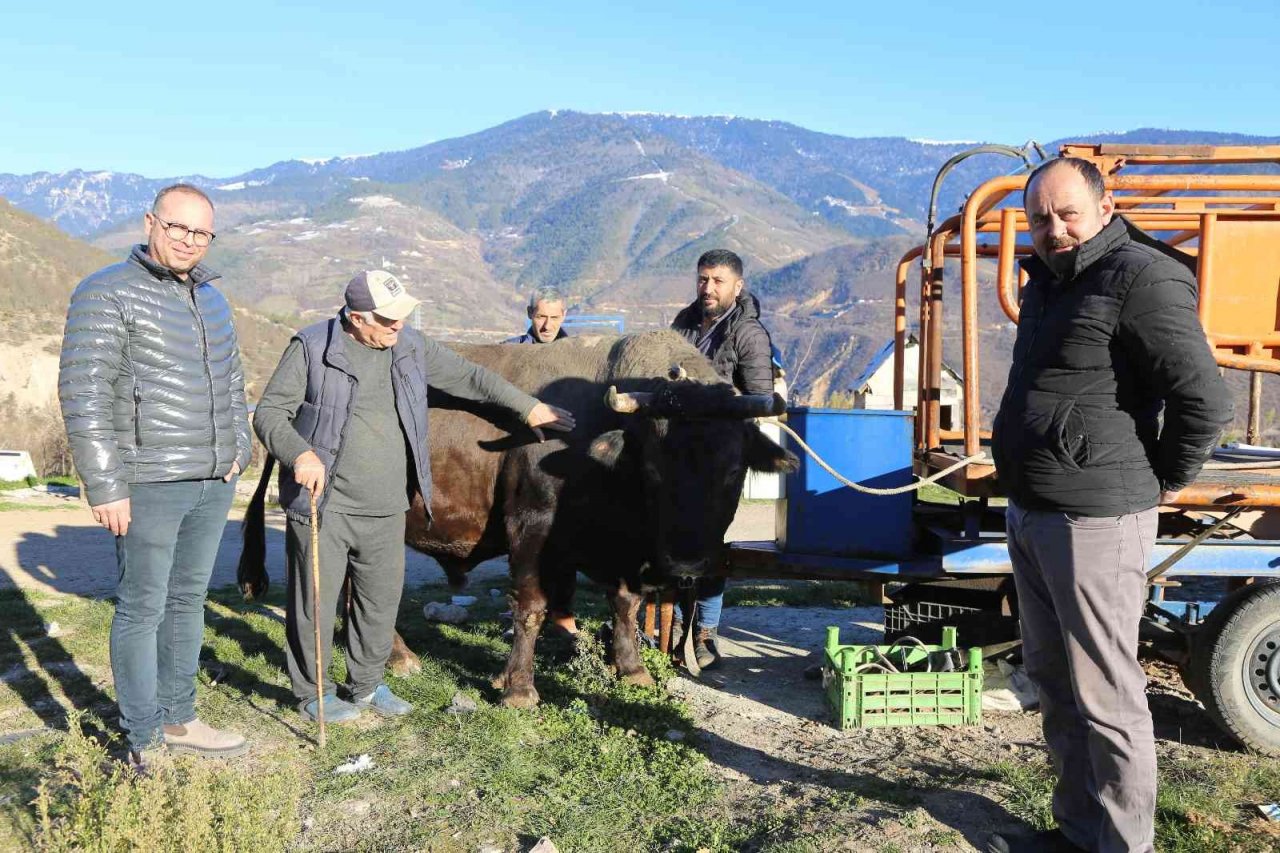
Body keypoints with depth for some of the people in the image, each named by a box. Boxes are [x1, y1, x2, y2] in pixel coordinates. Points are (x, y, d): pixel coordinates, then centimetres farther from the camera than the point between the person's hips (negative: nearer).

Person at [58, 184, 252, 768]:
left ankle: (178, 720, 28)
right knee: (142, 609, 1)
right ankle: (144, 743, 12)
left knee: (188, 602, 15)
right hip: (148, 485, -7)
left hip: (213, 483, 7)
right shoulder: (107, 294, -9)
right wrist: (105, 487, -17)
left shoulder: (210, 297, 13)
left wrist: (238, 450, 14)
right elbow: (84, 395, -14)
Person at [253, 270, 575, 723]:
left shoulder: (412, 347, 6)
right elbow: (269, 413, -9)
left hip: (387, 511, 5)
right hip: (321, 504, -4)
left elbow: (469, 377, 16)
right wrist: (300, 453, -28)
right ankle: (312, 692, 24)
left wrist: (529, 407, 17)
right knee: (315, 601, 4)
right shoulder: (312, 347, -8)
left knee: (382, 599, 13)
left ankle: (365, 685, 33)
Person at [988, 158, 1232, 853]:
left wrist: (1164, 484, -7)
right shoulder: (1048, 282, 14)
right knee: (1052, 679, 17)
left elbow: (1205, 402, -20)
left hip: (1094, 521, -10)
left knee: (1104, 697, 0)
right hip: (1029, 514, 10)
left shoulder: (1139, 278, -15)